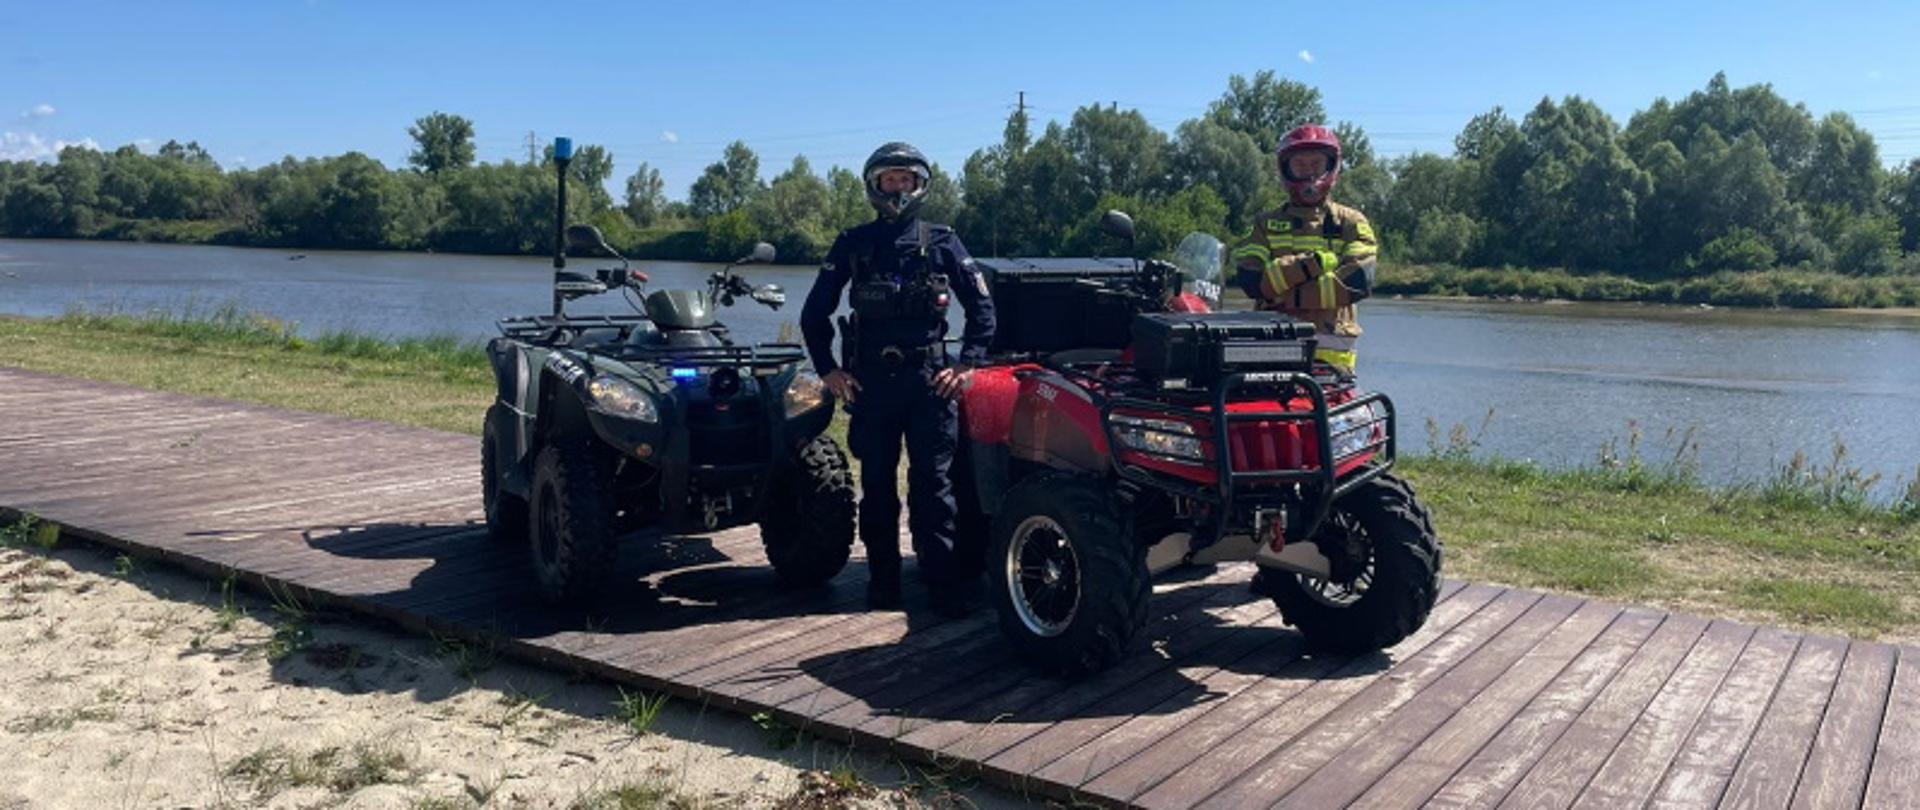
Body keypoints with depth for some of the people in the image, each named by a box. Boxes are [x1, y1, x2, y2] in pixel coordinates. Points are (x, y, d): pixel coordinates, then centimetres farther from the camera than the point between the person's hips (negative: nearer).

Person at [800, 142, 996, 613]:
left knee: (932, 484, -2)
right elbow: (815, 311, 13)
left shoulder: (942, 243, 6)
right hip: (871, 380, 1)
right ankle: (883, 580, 15)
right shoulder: (853, 245, 8)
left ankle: (945, 583, 2)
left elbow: (981, 308, 8)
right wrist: (827, 369, 4)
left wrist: (967, 363, -1)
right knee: (877, 485, 7)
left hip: (929, 378, -1)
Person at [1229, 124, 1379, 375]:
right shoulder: (1265, 225, 14)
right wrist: (1312, 263, -10)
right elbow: (1250, 281, -3)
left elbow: (1359, 282, -5)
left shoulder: (1351, 223, 12)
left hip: (1331, 349, 0)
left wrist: (1291, 296, -10)